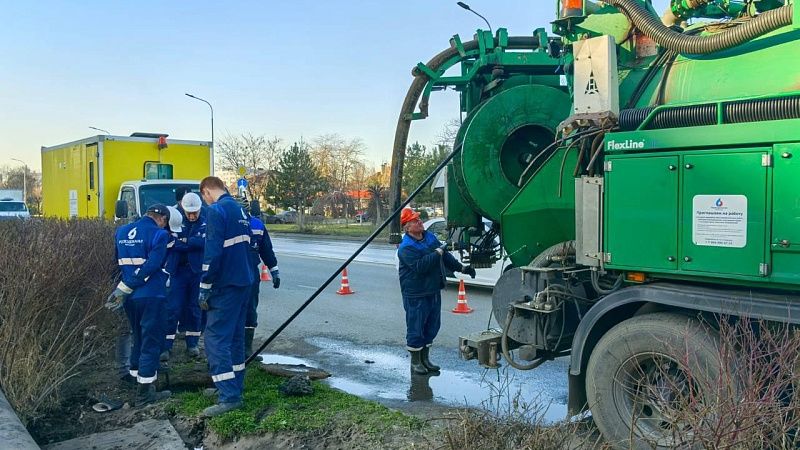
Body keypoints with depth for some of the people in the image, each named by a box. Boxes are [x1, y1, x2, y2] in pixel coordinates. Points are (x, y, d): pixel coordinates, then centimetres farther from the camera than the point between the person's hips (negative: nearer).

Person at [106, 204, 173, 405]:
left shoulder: (122, 232, 12)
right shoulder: (158, 234, -11)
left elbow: (119, 261, 14)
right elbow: (150, 266, -19)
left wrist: (125, 287, 14)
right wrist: (124, 289, -16)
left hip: (130, 297, 7)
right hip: (151, 296, -7)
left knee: (139, 337, 22)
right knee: (151, 341, 1)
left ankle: (136, 375, 33)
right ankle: (145, 391, 4)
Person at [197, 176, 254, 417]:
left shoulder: (216, 211, -14)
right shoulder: (240, 210, 13)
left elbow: (213, 252, -20)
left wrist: (205, 288, -15)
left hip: (226, 284, -9)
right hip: (244, 281, 9)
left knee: (216, 338, -7)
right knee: (235, 336, 17)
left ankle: (229, 396, -10)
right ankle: (234, 386, 26)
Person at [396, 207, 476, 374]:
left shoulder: (430, 237, 8)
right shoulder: (406, 247, -17)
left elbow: (446, 256, 17)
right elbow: (420, 266, -29)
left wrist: (461, 268, 11)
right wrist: (437, 253, -24)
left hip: (434, 291, 8)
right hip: (416, 295, -8)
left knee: (432, 326, 15)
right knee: (416, 328, 1)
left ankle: (425, 358, 30)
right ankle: (415, 362, 16)